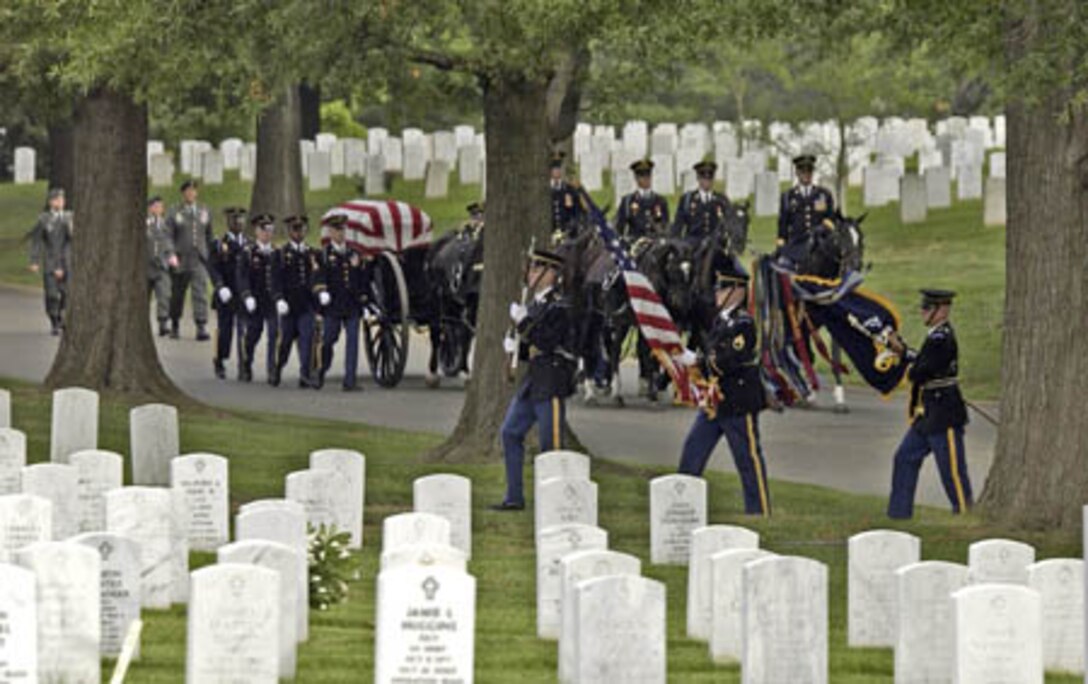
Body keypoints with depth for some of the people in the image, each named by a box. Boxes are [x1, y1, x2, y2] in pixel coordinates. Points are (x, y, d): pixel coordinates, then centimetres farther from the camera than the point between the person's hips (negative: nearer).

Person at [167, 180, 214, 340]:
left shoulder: (204, 212, 10)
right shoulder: (175, 213, 1)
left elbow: (209, 236, 16)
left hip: (199, 260, 1)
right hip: (181, 261, -1)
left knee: (201, 292, -13)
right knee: (177, 294, 9)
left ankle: (201, 327, -17)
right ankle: (175, 325, 26)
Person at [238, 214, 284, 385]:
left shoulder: (276, 253, 7)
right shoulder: (248, 252, -1)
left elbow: (281, 278, 6)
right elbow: (242, 277, -8)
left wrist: (280, 299, -5)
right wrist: (247, 297, -19)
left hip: (272, 301, 2)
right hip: (254, 302, -2)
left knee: (274, 335, -9)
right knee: (253, 334, 9)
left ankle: (272, 372, -9)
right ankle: (246, 365, 32)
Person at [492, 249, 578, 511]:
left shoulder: (558, 306, -12)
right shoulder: (536, 304, 16)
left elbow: (546, 342, -22)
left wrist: (522, 320, -19)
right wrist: (515, 347, 3)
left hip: (552, 383, -9)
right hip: (533, 380, 9)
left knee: (551, 443, -5)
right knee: (510, 433, 8)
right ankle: (514, 497, 13)